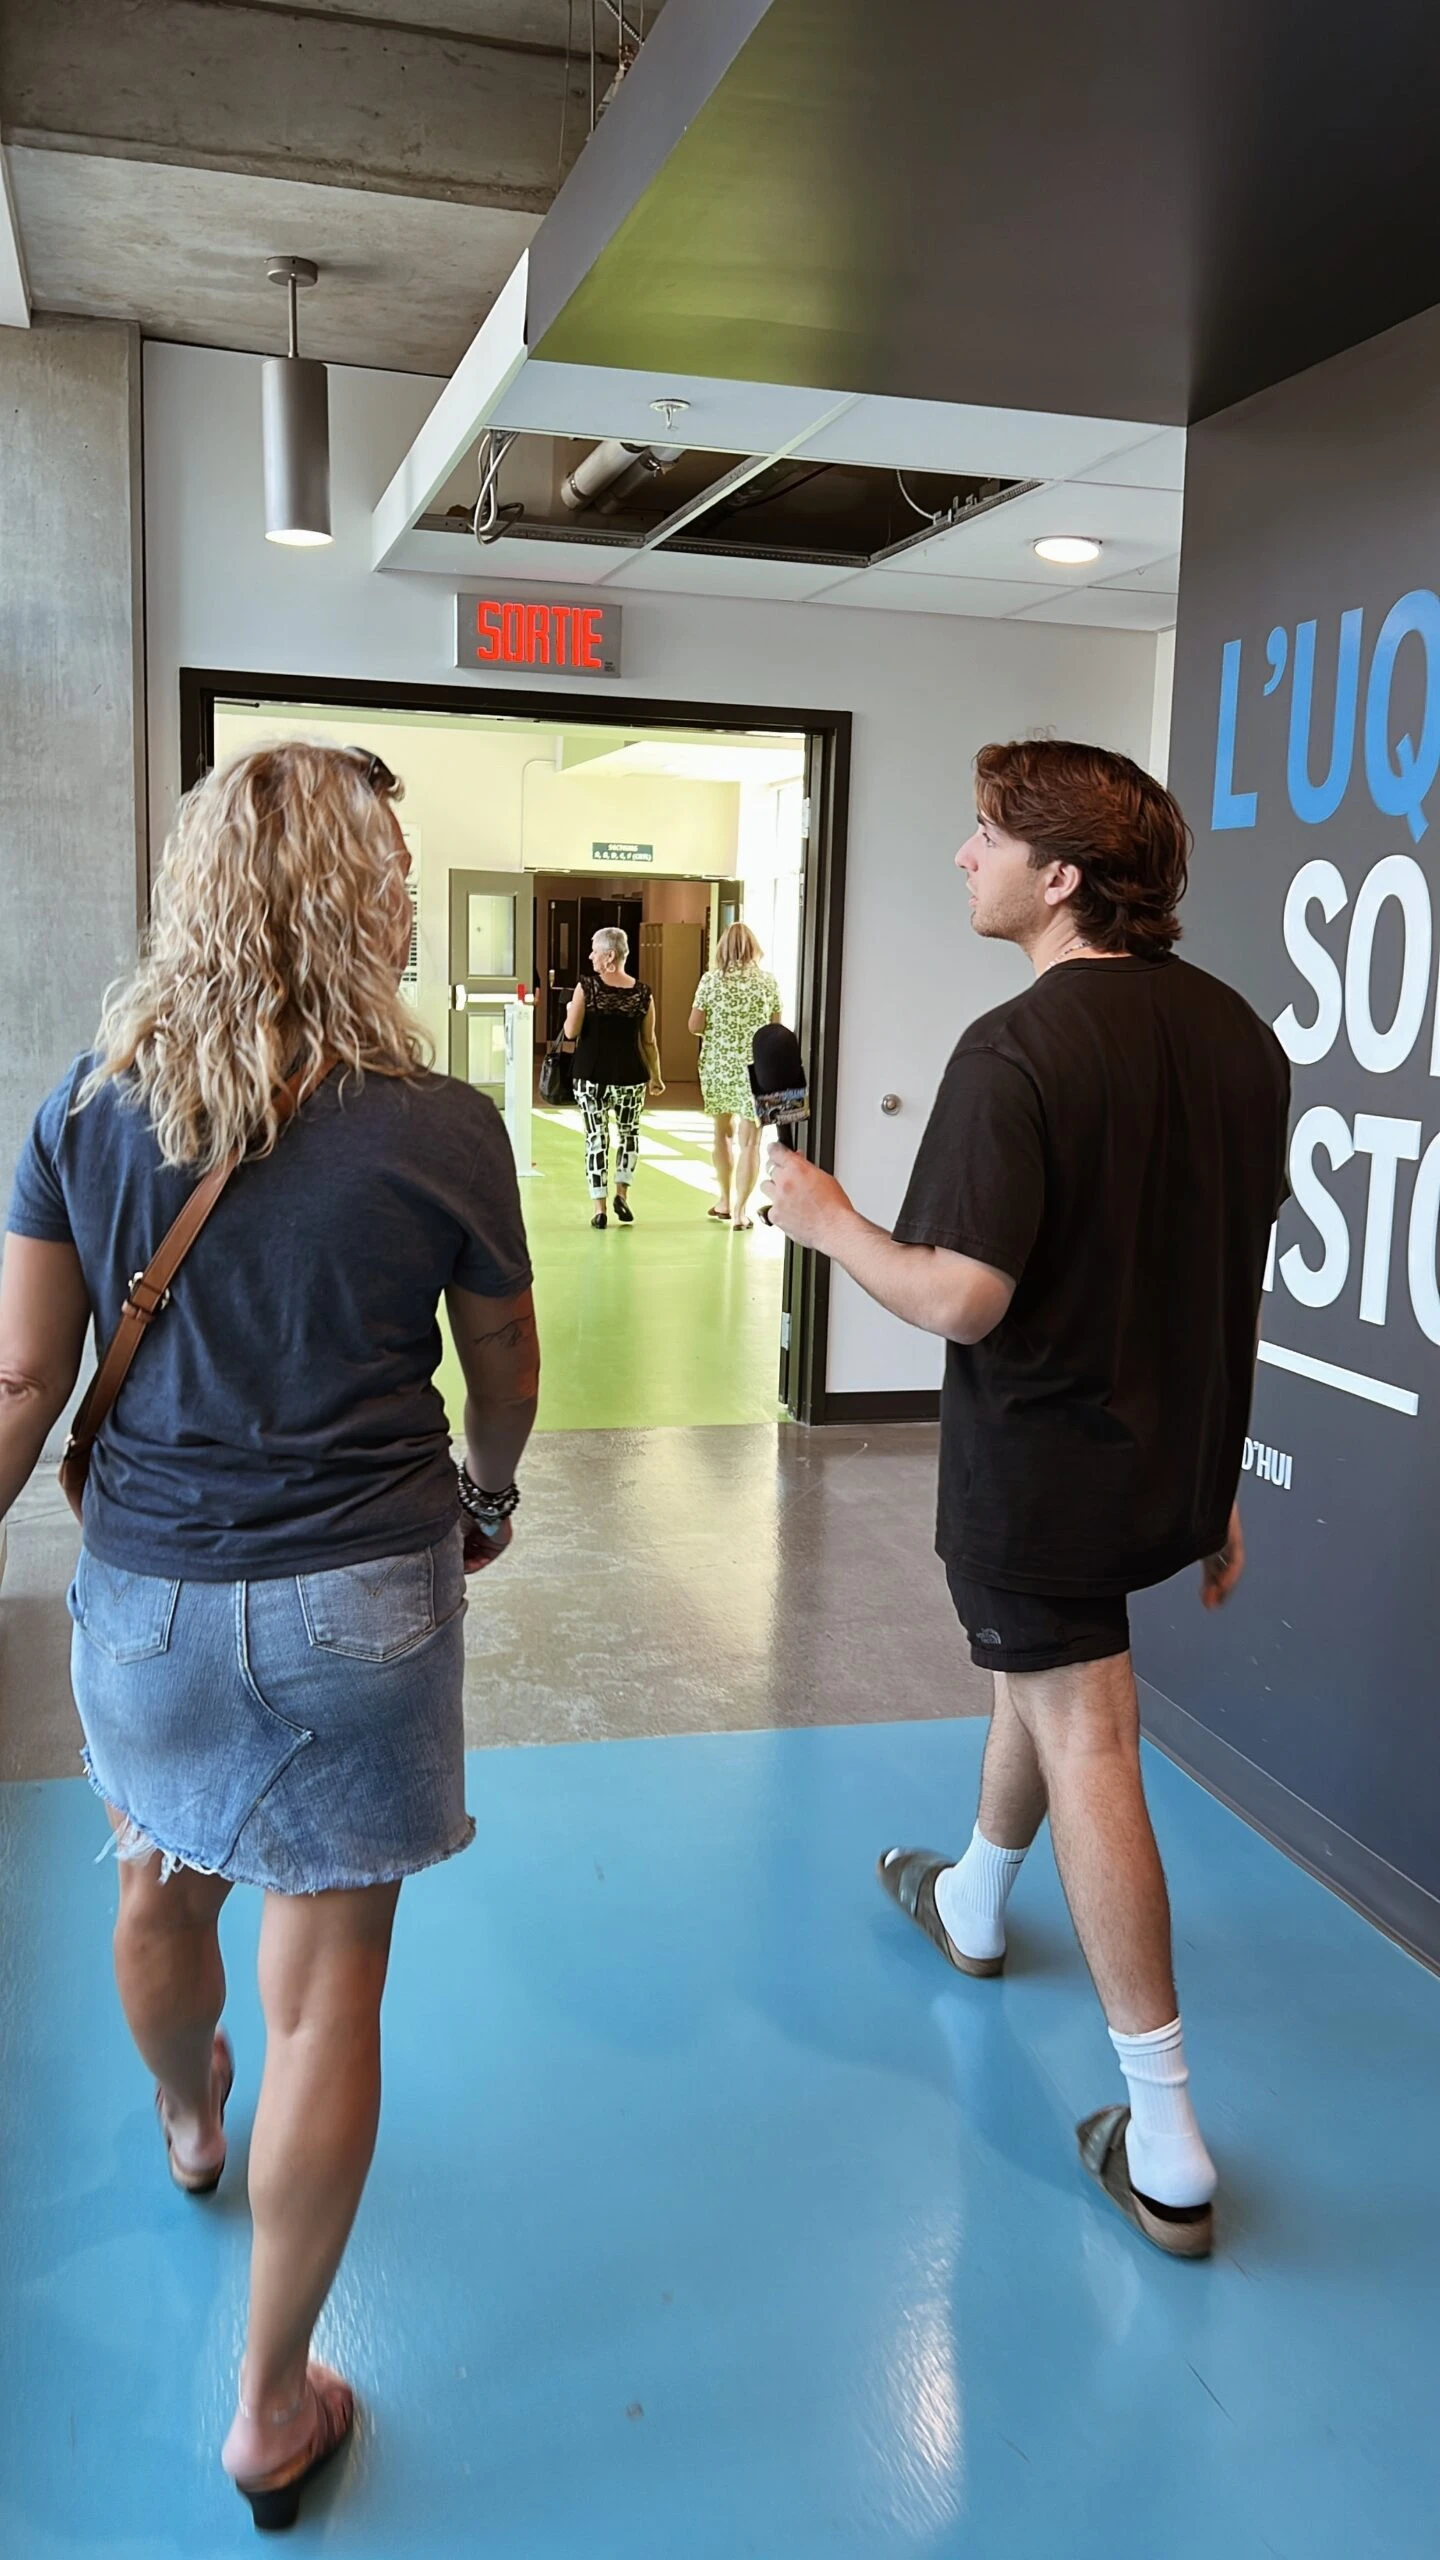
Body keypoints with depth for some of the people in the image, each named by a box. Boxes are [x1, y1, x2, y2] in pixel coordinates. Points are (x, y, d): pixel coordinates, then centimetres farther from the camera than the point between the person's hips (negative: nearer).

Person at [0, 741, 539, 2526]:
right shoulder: (440, 1129, -12)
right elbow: (504, 1371, 2)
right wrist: (487, 1495, 22)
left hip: (144, 1590, 4)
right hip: (356, 1604, -3)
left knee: (162, 1888, 29)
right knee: (327, 1986, 8)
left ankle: (188, 2125, 60)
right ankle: (274, 2404, 23)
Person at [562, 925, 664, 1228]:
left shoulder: (587, 987, -7)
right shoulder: (642, 992, -1)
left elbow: (571, 1032, -8)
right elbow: (649, 1041, 3)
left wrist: (571, 1010, 12)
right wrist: (656, 1077, 13)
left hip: (592, 1075, -1)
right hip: (630, 1076, 1)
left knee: (596, 1137, 7)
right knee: (629, 1132, 23)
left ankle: (599, 1208, 5)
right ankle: (622, 1192, 14)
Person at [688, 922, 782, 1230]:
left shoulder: (711, 980, -4)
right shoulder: (767, 981, -2)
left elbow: (695, 1026, -5)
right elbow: (776, 1026, 5)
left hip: (718, 1066, 1)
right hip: (755, 1068, -1)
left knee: (723, 1132, 19)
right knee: (749, 1141, 2)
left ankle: (725, 1201, 27)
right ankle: (739, 1210, -1)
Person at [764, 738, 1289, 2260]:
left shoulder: (1018, 1053, -23)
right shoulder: (1235, 1034, 2)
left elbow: (960, 1299, -26)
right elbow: (1232, 1277, 9)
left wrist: (827, 1221, -8)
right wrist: (1217, 1477, 18)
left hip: (1040, 1465, -8)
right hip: (1176, 1460, 8)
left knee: (1086, 1747, 0)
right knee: (1038, 1666, 27)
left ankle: (1165, 2149, 8)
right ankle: (972, 1904, 52)